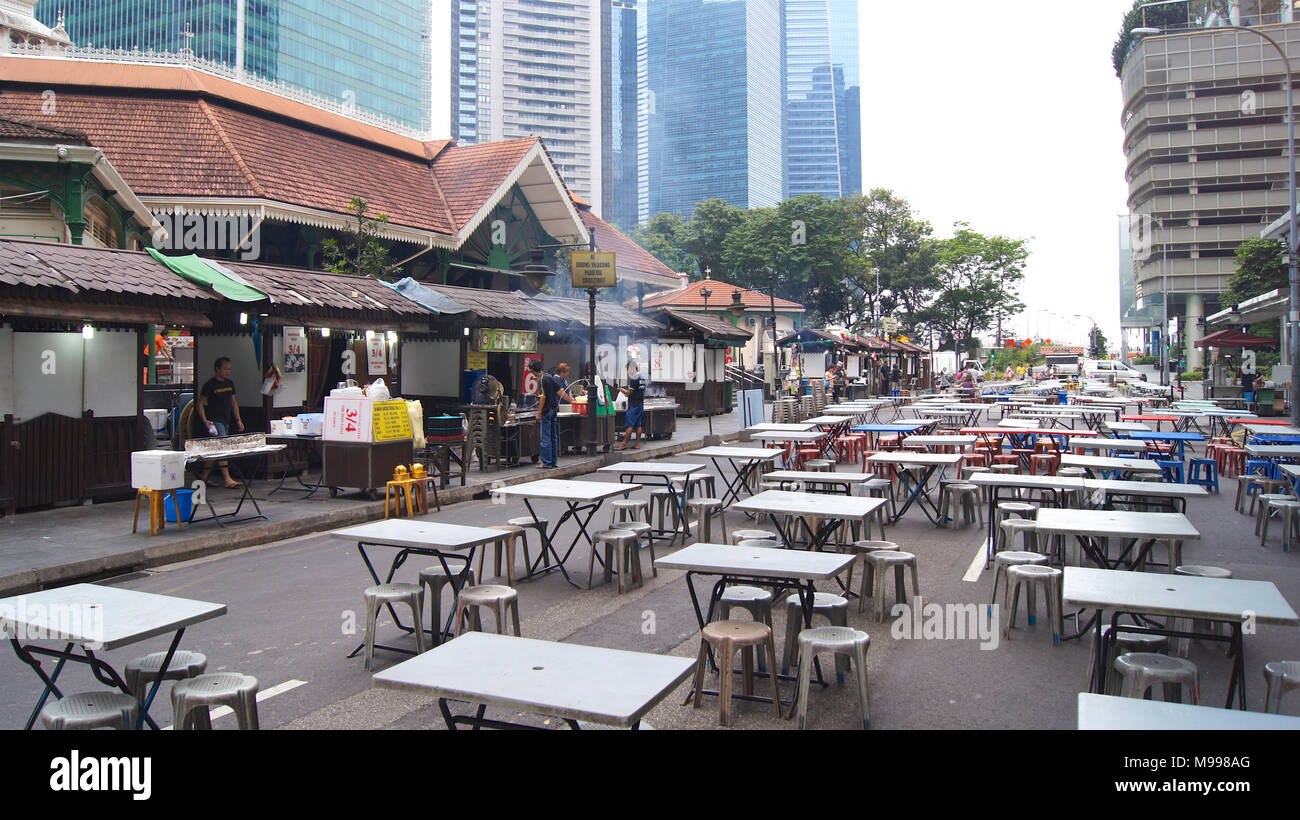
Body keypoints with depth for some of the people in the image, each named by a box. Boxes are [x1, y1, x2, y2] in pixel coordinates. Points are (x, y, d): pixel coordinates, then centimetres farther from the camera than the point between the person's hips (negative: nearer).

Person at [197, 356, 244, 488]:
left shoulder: (230, 384, 14)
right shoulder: (209, 385, -7)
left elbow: (234, 402, 21)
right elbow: (201, 404, -7)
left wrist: (238, 420, 15)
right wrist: (205, 420, -18)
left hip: (226, 421, 7)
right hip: (214, 421, -7)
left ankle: (204, 477, 22)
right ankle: (228, 480, -20)